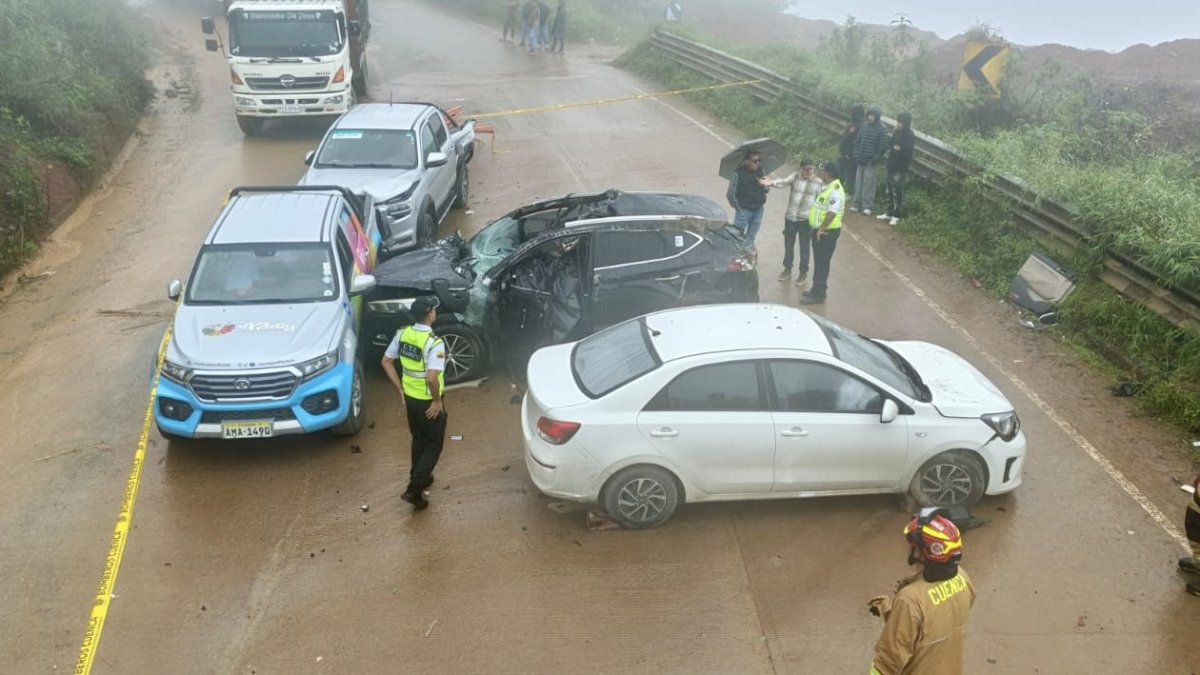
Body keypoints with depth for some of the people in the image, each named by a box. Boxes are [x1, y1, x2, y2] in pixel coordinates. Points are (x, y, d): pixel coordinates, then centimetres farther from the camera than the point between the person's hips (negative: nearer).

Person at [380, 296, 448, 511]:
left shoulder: (402, 334, -4)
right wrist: (437, 400, -18)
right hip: (428, 402, -7)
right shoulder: (434, 343, -26)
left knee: (418, 440, 26)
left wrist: (400, 389, 9)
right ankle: (413, 490, 3)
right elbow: (432, 377, -35)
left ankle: (420, 477, 41)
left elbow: (386, 362, 4)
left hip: (409, 398, 7)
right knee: (433, 445, 9)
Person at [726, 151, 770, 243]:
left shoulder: (760, 171, 1)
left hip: (758, 210, 5)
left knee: (750, 240, 16)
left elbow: (767, 190, 10)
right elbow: (730, 194, -12)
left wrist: (765, 186, -12)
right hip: (744, 210, -5)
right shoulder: (738, 173, -15)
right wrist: (737, 207, -7)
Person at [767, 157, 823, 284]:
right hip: (790, 217, 2)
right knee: (788, 244, 13)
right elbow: (784, 181, -21)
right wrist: (771, 183, -41)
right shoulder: (795, 177, -4)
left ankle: (803, 273, 21)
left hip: (806, 219, -2)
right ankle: (787, 269, 31)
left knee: (804, 247, 6)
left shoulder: (818, 182, -5)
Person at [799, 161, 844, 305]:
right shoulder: (830, 187, 10)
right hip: (820, 230, 10)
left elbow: (831, 213, -30)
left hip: (826, 232, -10)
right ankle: (817, 289, 29)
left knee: (822, 263, -3)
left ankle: (818, 294, 3)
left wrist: (821, 229, -25)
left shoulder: (835, 192, -23)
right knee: (819, 261, 18)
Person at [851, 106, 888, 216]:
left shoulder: (881, 130, -7)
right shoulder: (864, 127, 9)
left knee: (869, 183, -6)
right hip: (861, 160, 6)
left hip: (871, 162, -6)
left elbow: (883, 146, -10)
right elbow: (858, 141, 15)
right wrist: (856, 155, 6)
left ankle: (867, 206, -3)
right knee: (859, 182, 9)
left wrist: (876, 158, -16)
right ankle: (857, 203, 17)